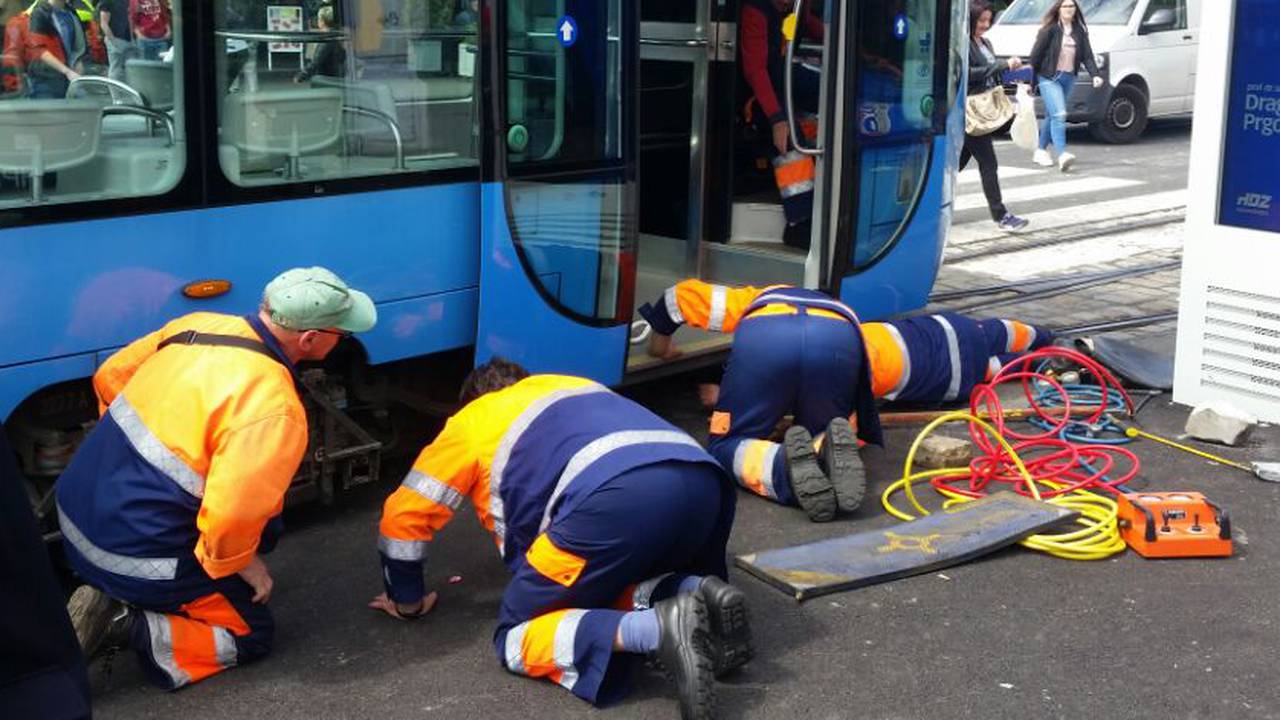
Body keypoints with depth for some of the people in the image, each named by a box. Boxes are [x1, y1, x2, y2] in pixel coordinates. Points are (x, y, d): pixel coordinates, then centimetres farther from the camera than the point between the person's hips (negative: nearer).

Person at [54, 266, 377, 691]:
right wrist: (243, 564, -8)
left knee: (264, 526, 22)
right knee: (251, 636, 10)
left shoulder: (199, 325, 0)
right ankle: (124, 625, -7)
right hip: (135, 556, -8)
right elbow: (231, 517, -30)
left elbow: (110, 377, 13)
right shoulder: (274, 409, -24)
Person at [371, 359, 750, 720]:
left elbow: (404, 513, 29)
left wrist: (406, 600, 44)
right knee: (616, 584, 34)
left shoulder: (472, 421, 27)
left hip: (616, 497, -6)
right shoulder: (574, 385, 41)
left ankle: (659, 629, -17)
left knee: (516, 638, 8)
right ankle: (703, 597, 2)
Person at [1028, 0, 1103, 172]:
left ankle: (1041, 151, 29)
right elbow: (1036, 54, -6)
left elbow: (1087, 55, 4)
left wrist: (1095, 74, -11)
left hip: (1069, 78, 5)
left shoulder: (1079, 31, 8)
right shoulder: (1050, 29, -7)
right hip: (1049, 78, -5)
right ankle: (1062, 155, -27)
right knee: (1059, 115, -18)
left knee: (1052, 116, 15)